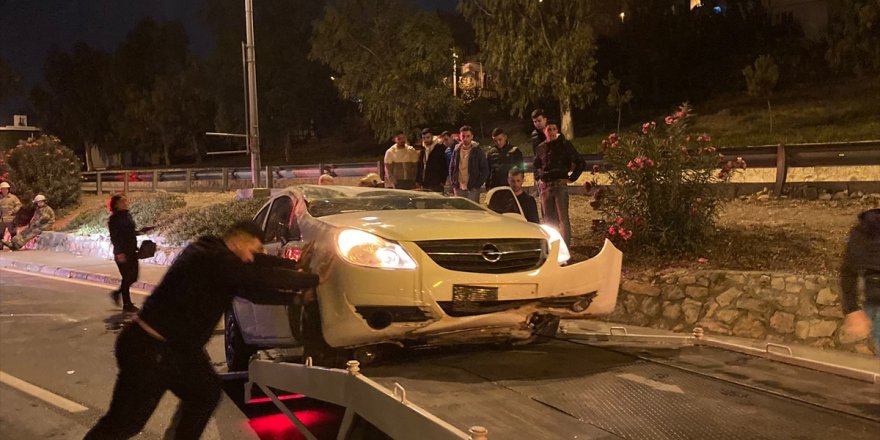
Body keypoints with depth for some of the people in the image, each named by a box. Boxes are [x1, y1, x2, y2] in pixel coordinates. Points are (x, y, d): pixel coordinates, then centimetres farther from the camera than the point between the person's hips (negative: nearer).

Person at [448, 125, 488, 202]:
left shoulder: (477, 151, -3)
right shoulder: (456, 151, 8)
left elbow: (485, 170, -2)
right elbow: (451, 168, 17)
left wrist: (477, 185, -8)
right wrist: (454, 184, 7)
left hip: (472, 189, -4)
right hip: (458, 189, 4)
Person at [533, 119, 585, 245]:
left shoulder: (564, 145, -2)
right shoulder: (540, 148, 11)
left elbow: (581, 163, -2)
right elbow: (536, 167, 29)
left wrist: (571, 178, -5)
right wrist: (538, 178, 15)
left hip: (560, 184, -5)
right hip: (545, 186, 5)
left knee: (562, 217, -8)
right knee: (548, 218, 9)